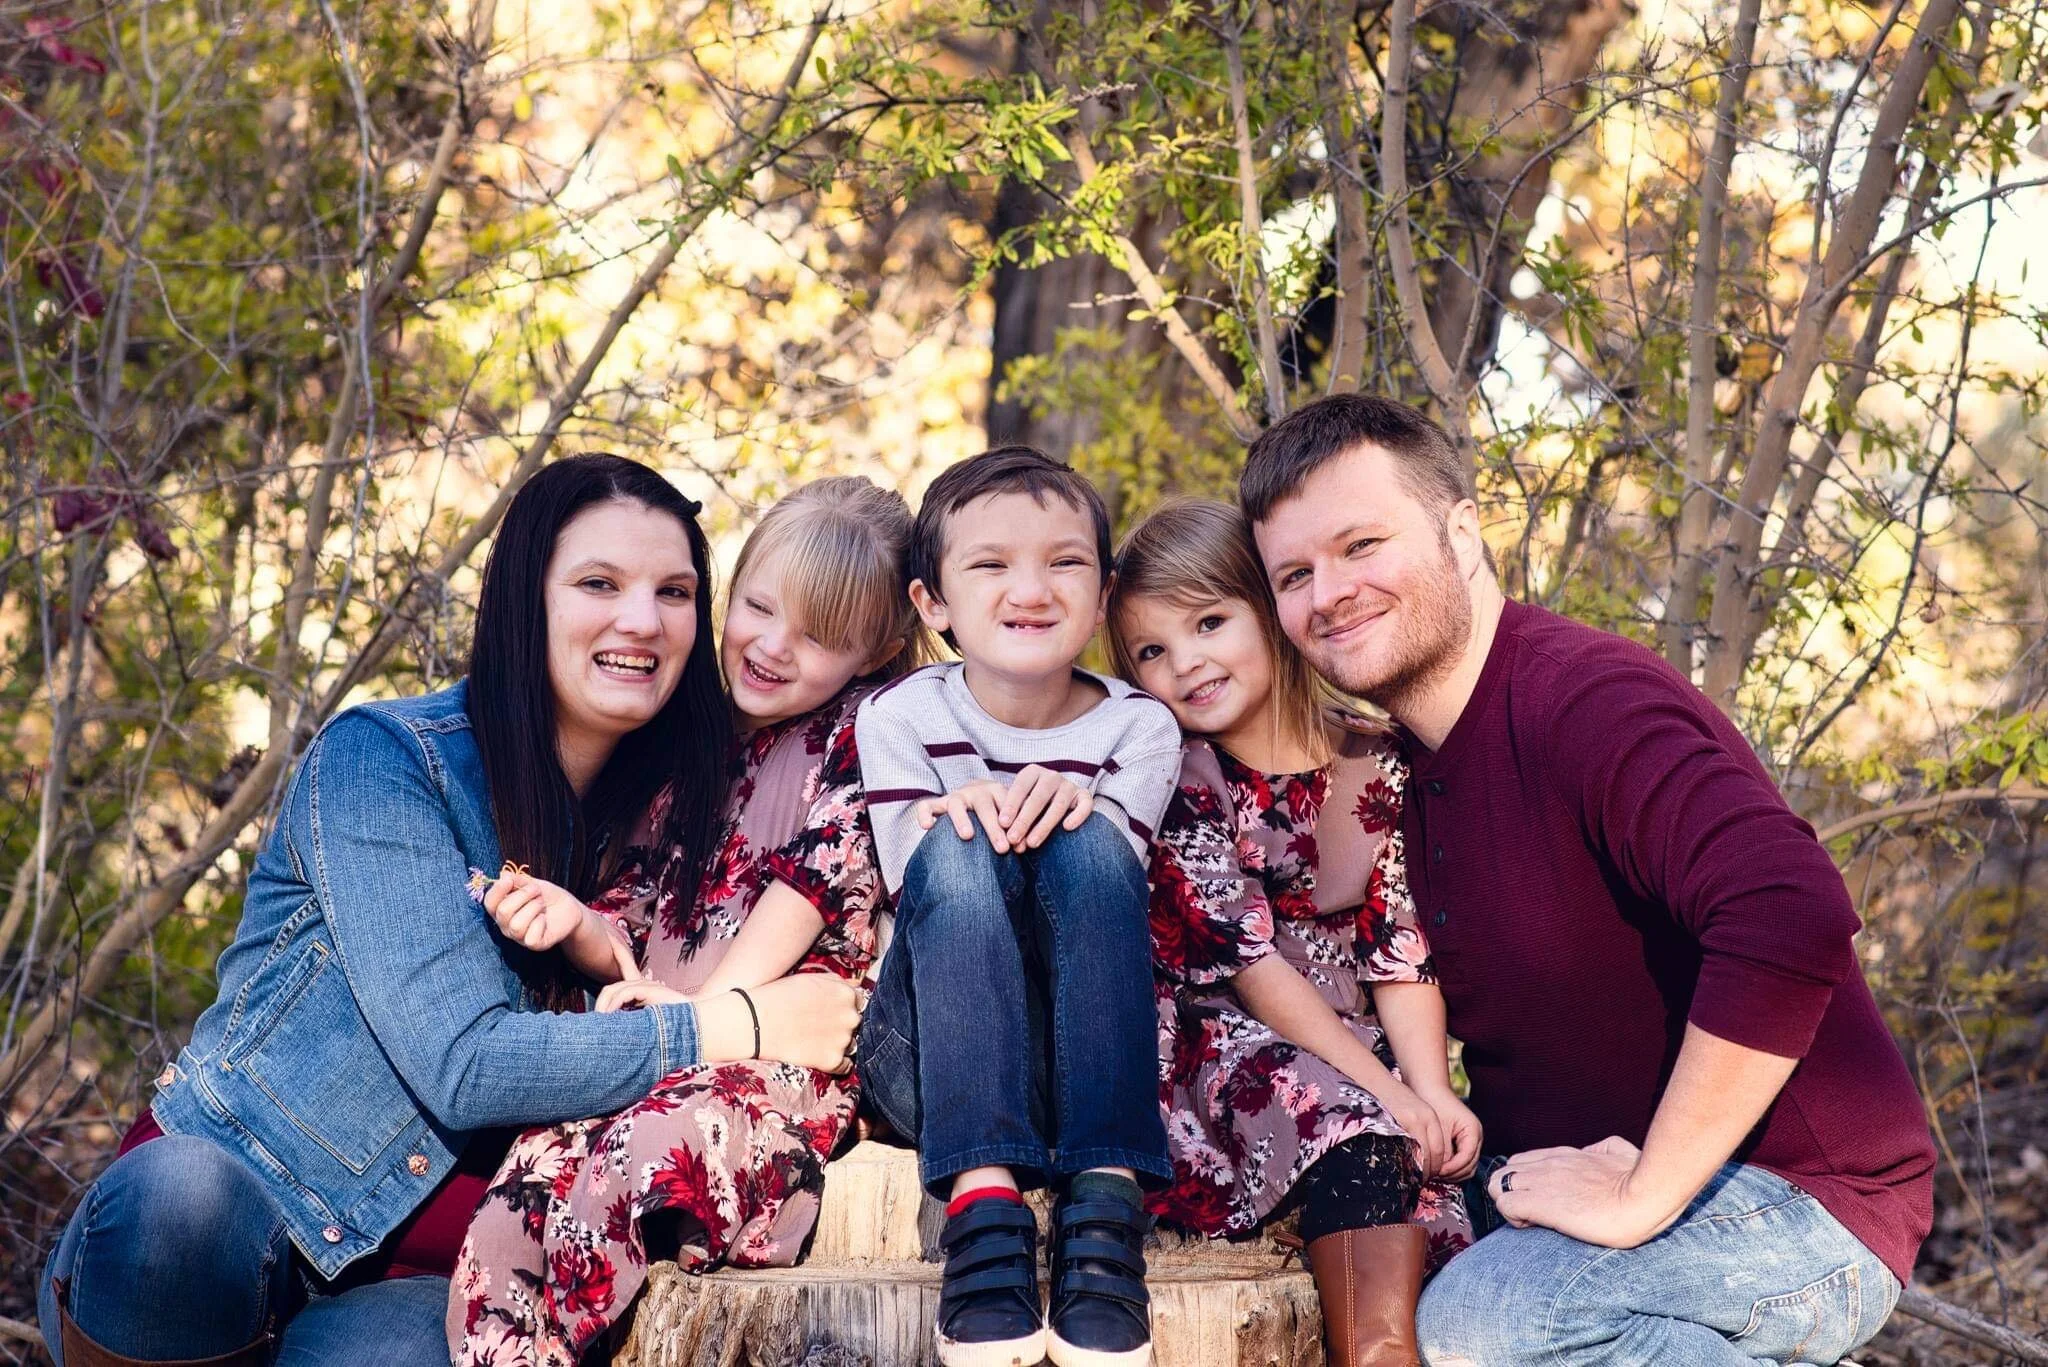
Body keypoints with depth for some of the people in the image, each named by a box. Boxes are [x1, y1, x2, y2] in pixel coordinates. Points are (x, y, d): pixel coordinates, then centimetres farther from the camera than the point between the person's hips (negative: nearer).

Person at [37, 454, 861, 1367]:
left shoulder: (652, 814, 8)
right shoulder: (383, 759, -10)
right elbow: (462, 1064, -19)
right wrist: (741, 1029, -17)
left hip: (405, 1284, 2)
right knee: (180, 1199, -38)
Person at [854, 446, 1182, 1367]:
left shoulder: (1139, 729, 4)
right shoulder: (901, 718, 2)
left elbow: (1106, 891, -9)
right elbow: (927, 893, -7)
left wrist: (1070, 808, -31)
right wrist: (949, 821, -30)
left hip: (1084, 1051, 0)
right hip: (935, 1065, 0)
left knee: (1089, 841, -27)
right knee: (958, 849, -28)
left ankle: (1105, 1214, -39)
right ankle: (983, 1206, -42)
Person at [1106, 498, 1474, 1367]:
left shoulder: (1374, 765, 5)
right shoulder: (1171, 778, -4)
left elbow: (1402, 949, 2)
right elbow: (1242, 956, -11)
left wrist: (1432, 1091, -15)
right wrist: (1383, 1089, -17)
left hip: (1357, 1047, 3)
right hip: (1226, 1040, -3)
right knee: (1346, 1122, -33)